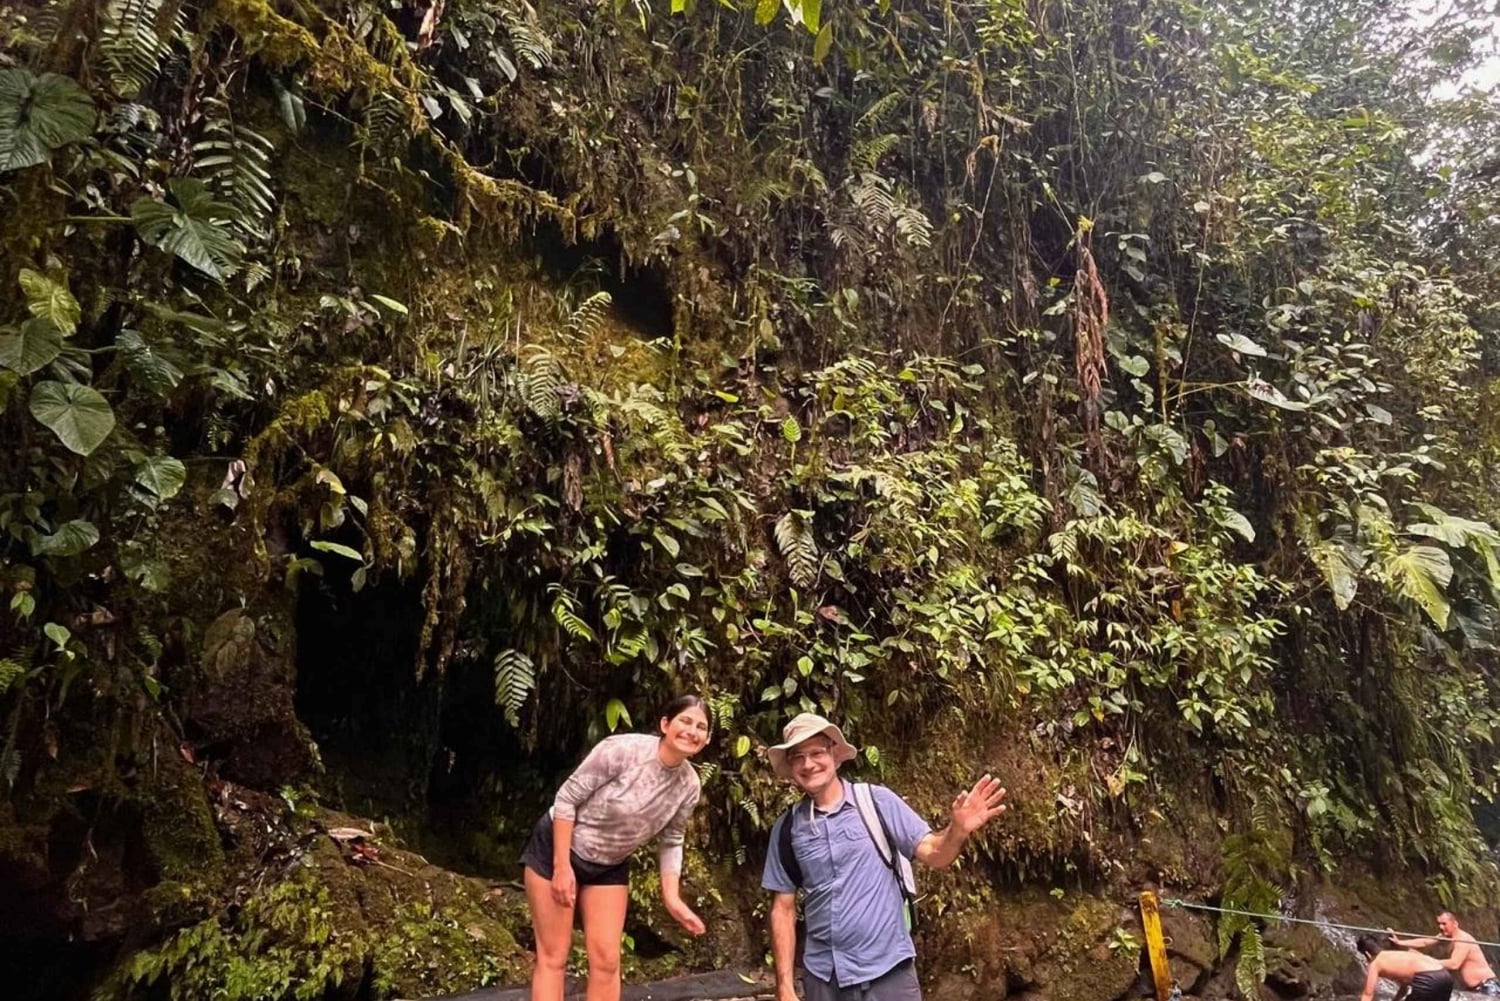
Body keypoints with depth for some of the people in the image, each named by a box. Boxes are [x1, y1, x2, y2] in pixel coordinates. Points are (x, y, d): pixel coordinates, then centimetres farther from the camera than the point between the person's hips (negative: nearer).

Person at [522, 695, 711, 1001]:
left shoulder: (688, 786, -12)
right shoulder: (623, 749, -29)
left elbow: (672, 843, 3)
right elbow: (566, 798, -22)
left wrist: (672, 898, -7)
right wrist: (562, 866, -21)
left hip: (610, 867, 5)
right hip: (557, 849, -5)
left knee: (606, 959, 4)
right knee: (554, 956, 0)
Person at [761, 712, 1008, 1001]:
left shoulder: (877, 801, -6)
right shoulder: (787, 827, 0)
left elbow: (934, 854, -7)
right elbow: (783, 909, 5)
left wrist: (958, 830, -28)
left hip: (887, 969, -2)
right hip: (822, 977, 2)